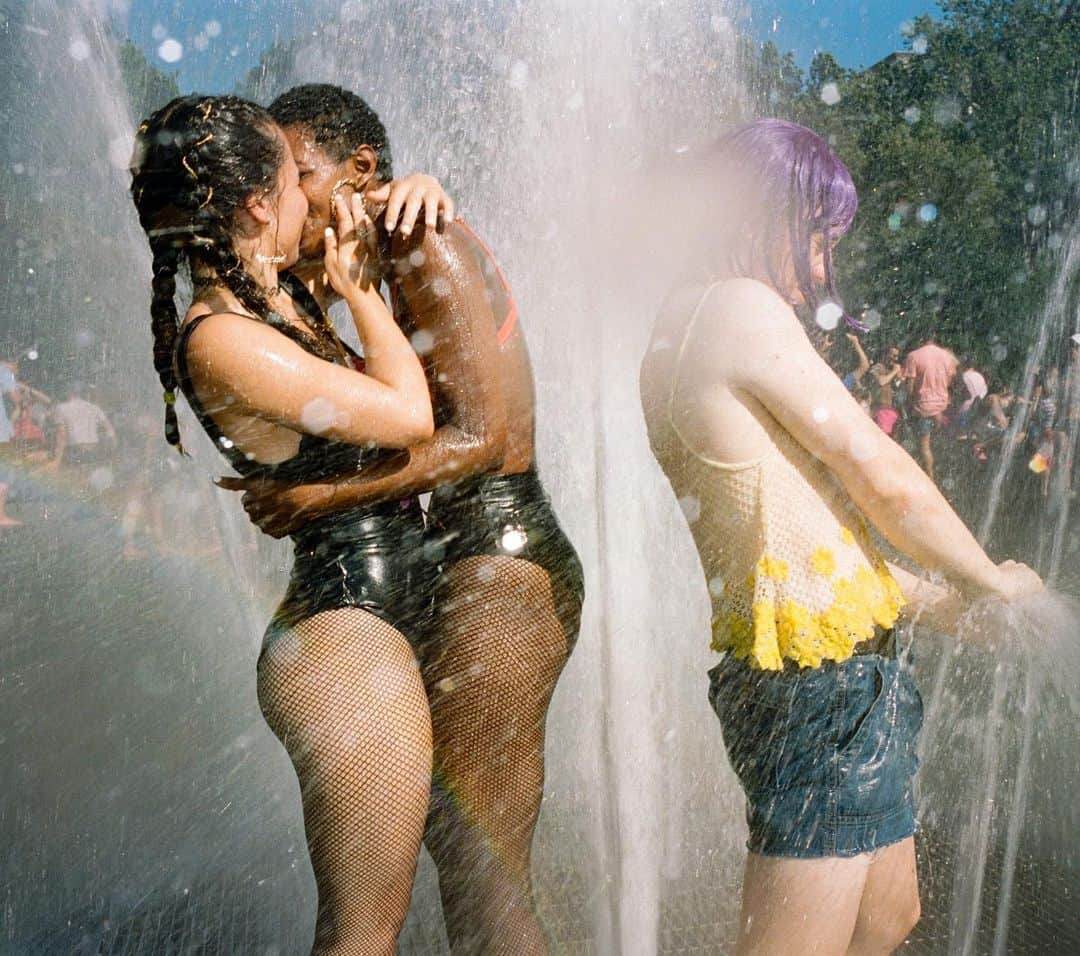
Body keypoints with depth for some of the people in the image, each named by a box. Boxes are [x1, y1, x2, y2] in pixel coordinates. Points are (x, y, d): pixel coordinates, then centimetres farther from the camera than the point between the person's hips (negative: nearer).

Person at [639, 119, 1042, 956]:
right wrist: (992, 579, 7)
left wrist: (935, 604, 19)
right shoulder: (744, 307, -13)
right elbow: (882, 477, -11)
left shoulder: (678, 333, 15)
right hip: (824, 673, -10)